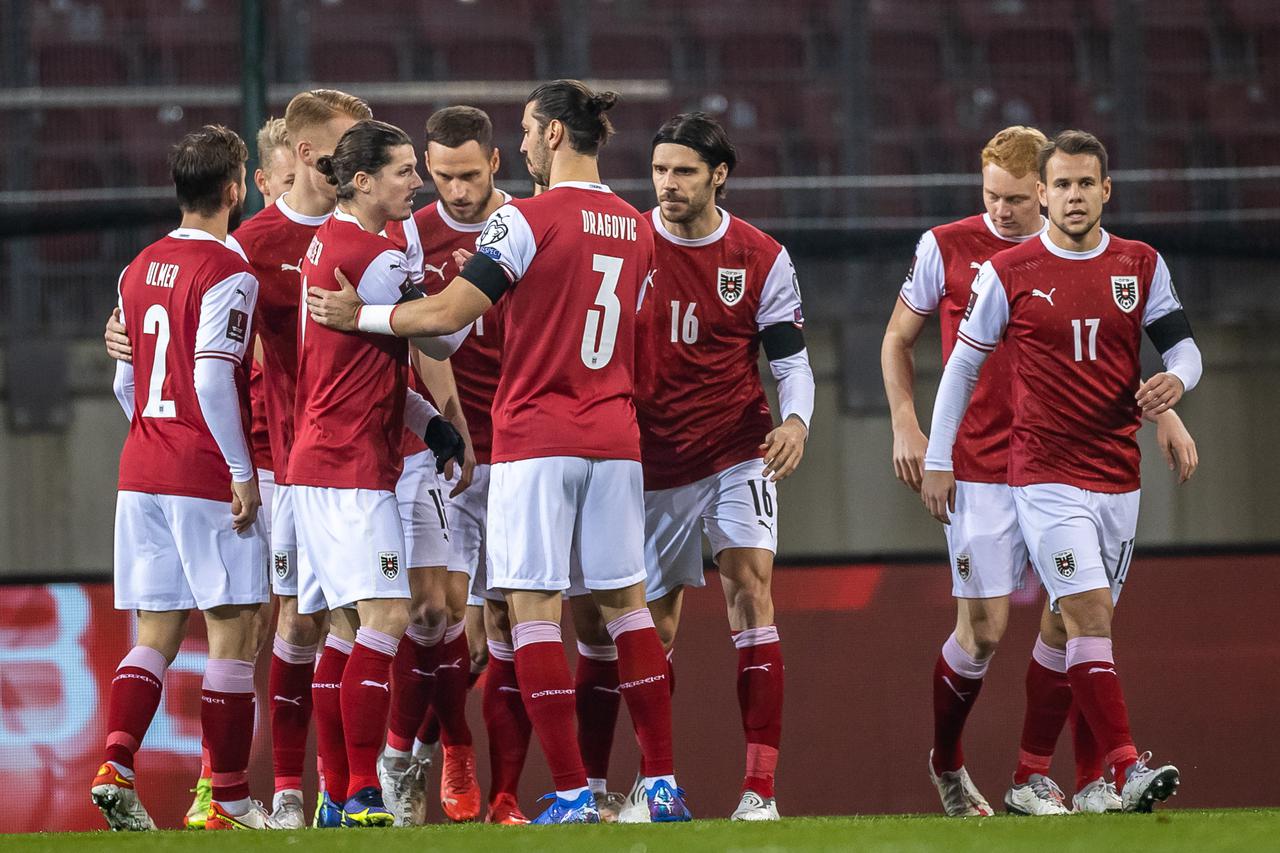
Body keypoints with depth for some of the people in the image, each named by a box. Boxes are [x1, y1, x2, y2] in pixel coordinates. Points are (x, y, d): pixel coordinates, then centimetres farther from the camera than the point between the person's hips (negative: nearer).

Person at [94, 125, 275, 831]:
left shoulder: (138, 271, 12)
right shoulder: (229, 274, -11)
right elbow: (213, 379, -19)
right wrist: (242, 472, -13)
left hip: (141, 472, 7)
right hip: (208, 475, -7)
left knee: (156, 635, 9)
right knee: (233, 635, 0)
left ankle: (114, 765, -9)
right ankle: (228, 799, 1)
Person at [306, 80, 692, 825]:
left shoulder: (529, 220, -10)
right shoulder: (638, 230, 10)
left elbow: (449, 314, -12)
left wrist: (360, 315, 0)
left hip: (535, 439, -6)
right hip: (615, 440, 6)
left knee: (534, 608, -3)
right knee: (626, 602, 12)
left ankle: (574, 794, -9)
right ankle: (663, 784, 9)